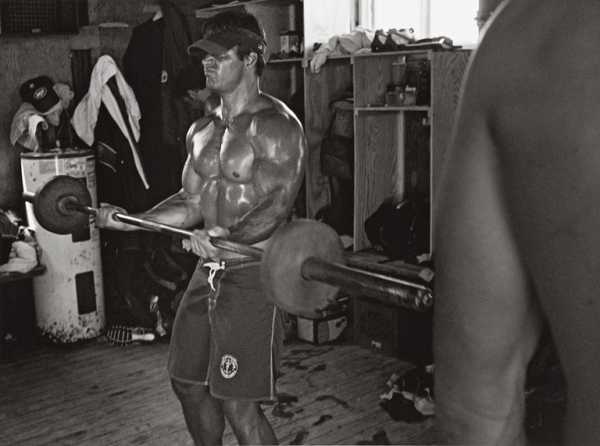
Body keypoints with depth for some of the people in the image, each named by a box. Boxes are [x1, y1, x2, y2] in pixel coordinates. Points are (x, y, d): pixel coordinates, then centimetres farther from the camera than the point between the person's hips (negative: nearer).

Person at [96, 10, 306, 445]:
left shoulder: (277, 126, -14)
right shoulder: (202, 130, 12)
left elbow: (274, 207, -24)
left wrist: (226, 238, -40)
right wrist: (132, 221, 7)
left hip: (252, 274, -8)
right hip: (209, 273, 8)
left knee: (238, 403, -4)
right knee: (188, 381, 19)